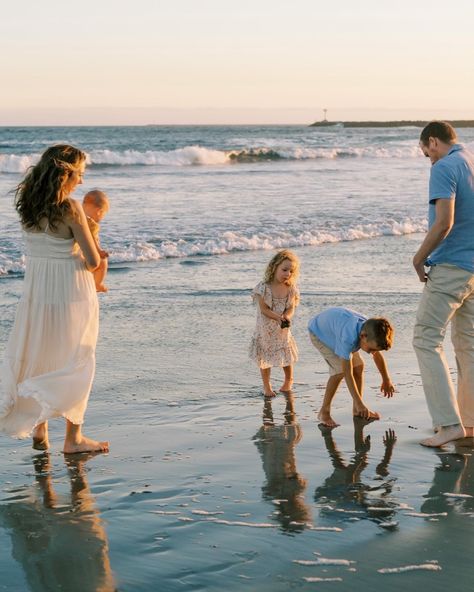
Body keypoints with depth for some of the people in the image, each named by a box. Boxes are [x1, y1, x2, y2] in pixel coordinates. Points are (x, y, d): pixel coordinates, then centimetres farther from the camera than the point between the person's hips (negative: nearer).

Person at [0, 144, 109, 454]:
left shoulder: (29, 204, 2)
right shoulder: (71, 207, -17)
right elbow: (94, 260, -14)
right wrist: (87, 263, 4)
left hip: (36, 292, 6)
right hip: (70, 292, -6)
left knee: (38, 358, 19)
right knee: (75, 363, 8)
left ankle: (39, 429, 27)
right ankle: (73, 437, 13)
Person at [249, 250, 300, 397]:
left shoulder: (291, 289, -8)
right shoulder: (264, 288, -19)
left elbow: (291, 308, -10)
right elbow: (264, 309, -19)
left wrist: (287, 317, -32)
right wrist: (279, 317, -32)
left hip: (283, 330, 2)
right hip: (265, 330, -2)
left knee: (287, 357, 12)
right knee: (265, 358, 7)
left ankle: (288, 381, 37)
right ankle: (266, 385, 24)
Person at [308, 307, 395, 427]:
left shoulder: (371, 331, -23)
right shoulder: (348, 338, -45)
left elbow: (378, 355, -1)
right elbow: (348, 374, -40)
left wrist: (386, 380, 13)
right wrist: (360, 404, -37)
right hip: (319, 333, -7)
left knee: (358, 366, -2)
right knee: (340, 370, -21)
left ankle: (357, 410, 12)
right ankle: (324, 412, -8)